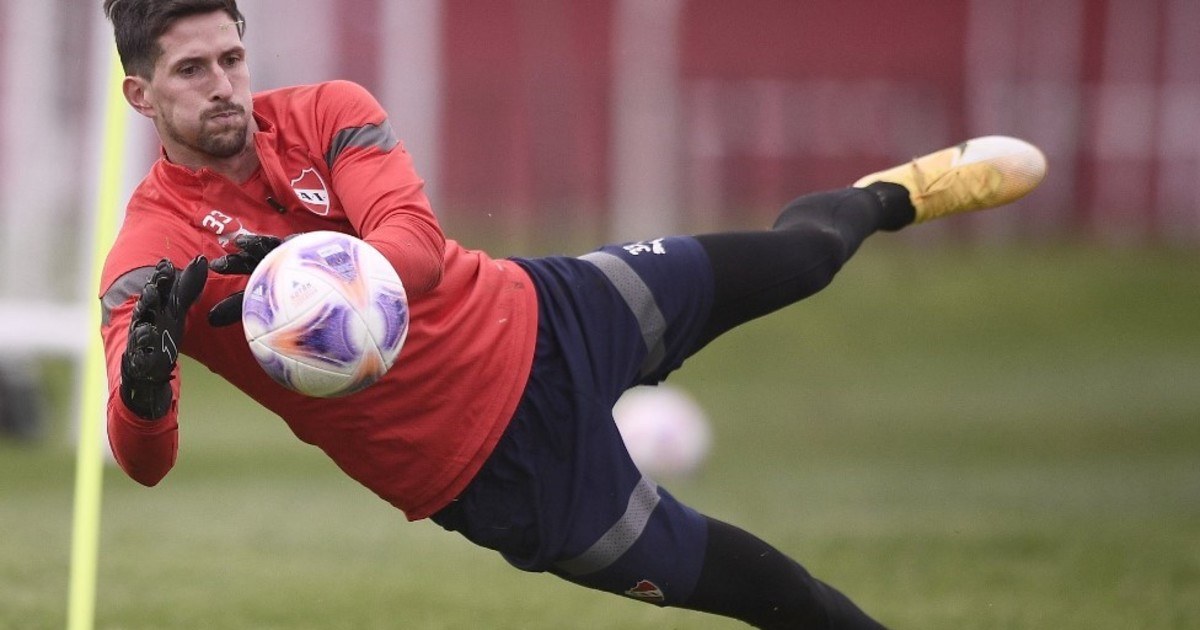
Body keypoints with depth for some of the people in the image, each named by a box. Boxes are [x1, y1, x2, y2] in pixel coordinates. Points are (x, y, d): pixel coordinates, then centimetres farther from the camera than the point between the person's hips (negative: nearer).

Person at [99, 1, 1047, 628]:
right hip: (499, 470, -4)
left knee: (796, 255, 18)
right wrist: (144, 378, -55)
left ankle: (892, 195, 53)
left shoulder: (325, 113, -10)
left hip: (538, 320, 4)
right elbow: (144, 457, -30)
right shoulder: (150, 256, -19)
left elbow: (419, 244, -25)